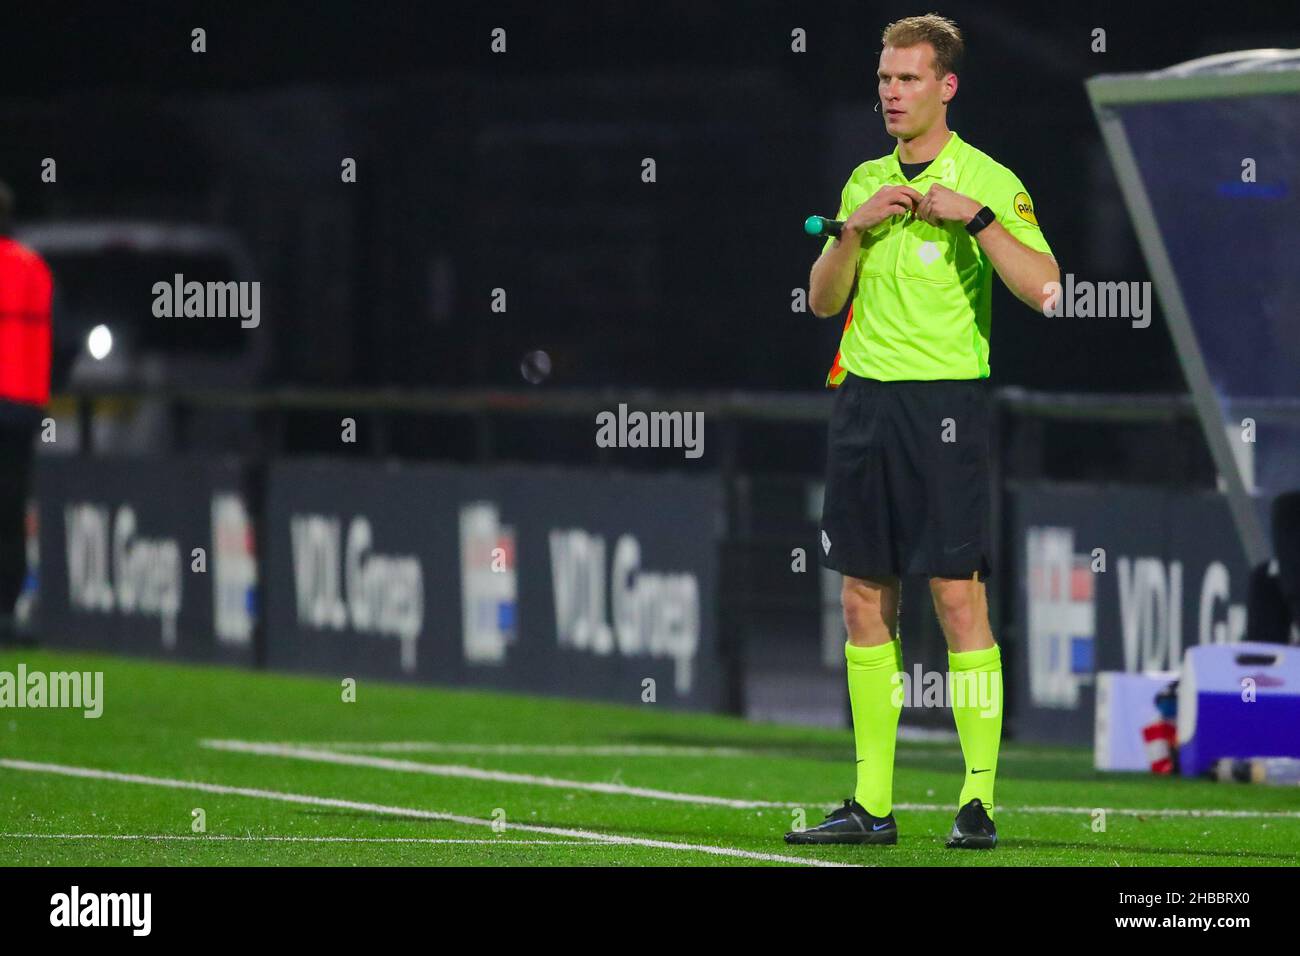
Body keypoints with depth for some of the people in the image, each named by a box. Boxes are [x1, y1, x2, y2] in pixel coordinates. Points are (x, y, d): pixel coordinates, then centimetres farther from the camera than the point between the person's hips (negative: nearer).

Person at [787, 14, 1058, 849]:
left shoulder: (988, 180, -4)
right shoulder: (864, 182, 14)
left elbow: (1041, 287, -14)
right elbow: (823, 301, 11)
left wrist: (973, 214, -20)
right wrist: (856, 227, -3)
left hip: (944, 401, -6)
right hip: (862, 397, 6)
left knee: (957, 594, -7)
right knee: (865, 600, 5)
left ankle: (979, 801, -4)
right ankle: (872, 803, 8)